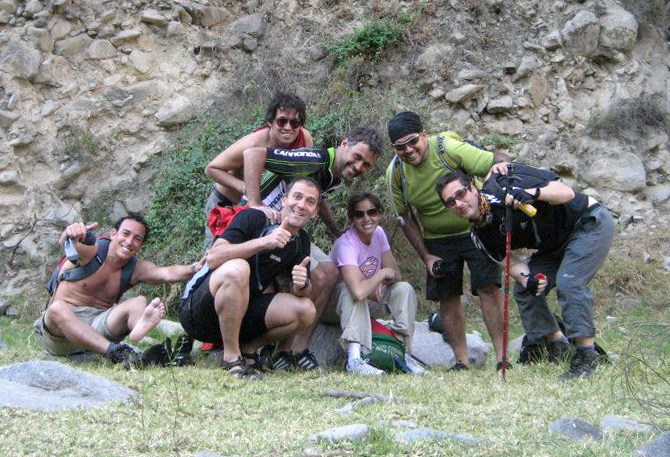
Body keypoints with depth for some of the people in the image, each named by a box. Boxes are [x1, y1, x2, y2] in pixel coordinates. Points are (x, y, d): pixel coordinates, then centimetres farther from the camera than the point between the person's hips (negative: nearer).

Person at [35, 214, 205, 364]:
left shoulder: (136, 269, 5)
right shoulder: (90, 251, -7)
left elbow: (168, 273, -14)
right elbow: (66, 243, -30)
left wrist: (194, 268, -36)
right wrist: (70, 234, -56)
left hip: (98, 325, 4)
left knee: (140, 302, -16)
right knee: (58, 308, -37)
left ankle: (139, 329, -57)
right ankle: (114, 352, -57)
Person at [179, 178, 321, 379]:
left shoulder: (301, 240, 8)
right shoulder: (254, 218, -12)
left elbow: (302, 292, 5)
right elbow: (213, 258, -25)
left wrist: (302, 284, -20)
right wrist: (263, 242, -34)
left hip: (242, 313, 6)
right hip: (197, 311, -6)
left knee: (305, 309, -14)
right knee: (236, 268, -36)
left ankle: (247, 349, 3)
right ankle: (231, 358, -24)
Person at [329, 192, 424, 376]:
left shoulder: (378, 233, -7)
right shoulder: (346, 244, -30)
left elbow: (395, 275, -5)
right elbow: (358, 291, -46)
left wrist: (381, 283, -27)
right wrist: (382, 274, -28)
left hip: (371, 300, 6)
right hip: (338, 303, -6)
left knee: (404, 289, -14)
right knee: (350, 291, -37)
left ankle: (403, 352, -15)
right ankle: (354, 359, -45)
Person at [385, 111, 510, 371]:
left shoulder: (449, 148, -23)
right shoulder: (395, 173, -9)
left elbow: (497, 161, -21)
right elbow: (406, 218, 3)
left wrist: (499, 165, -46)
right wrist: (426, 257, -3)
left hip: (475, 229, -4)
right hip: (437, 241, 4)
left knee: (488, 288, -15)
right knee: (448, 298, 1)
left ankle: (502, 356, -13)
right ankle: (461, 361, 9)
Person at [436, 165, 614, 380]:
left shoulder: (505, 186, -27)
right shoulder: (481, 232, -5)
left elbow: (567, 193, -28)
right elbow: (508, 260, -5)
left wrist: (534, 193, -48)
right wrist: (525, 278, -27)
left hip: (591, 222, -8)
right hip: (555, 246, 8)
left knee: (568, 282, -25)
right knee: (524, 290, -2)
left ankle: (587, 354, -18)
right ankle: (555, 343, 13)